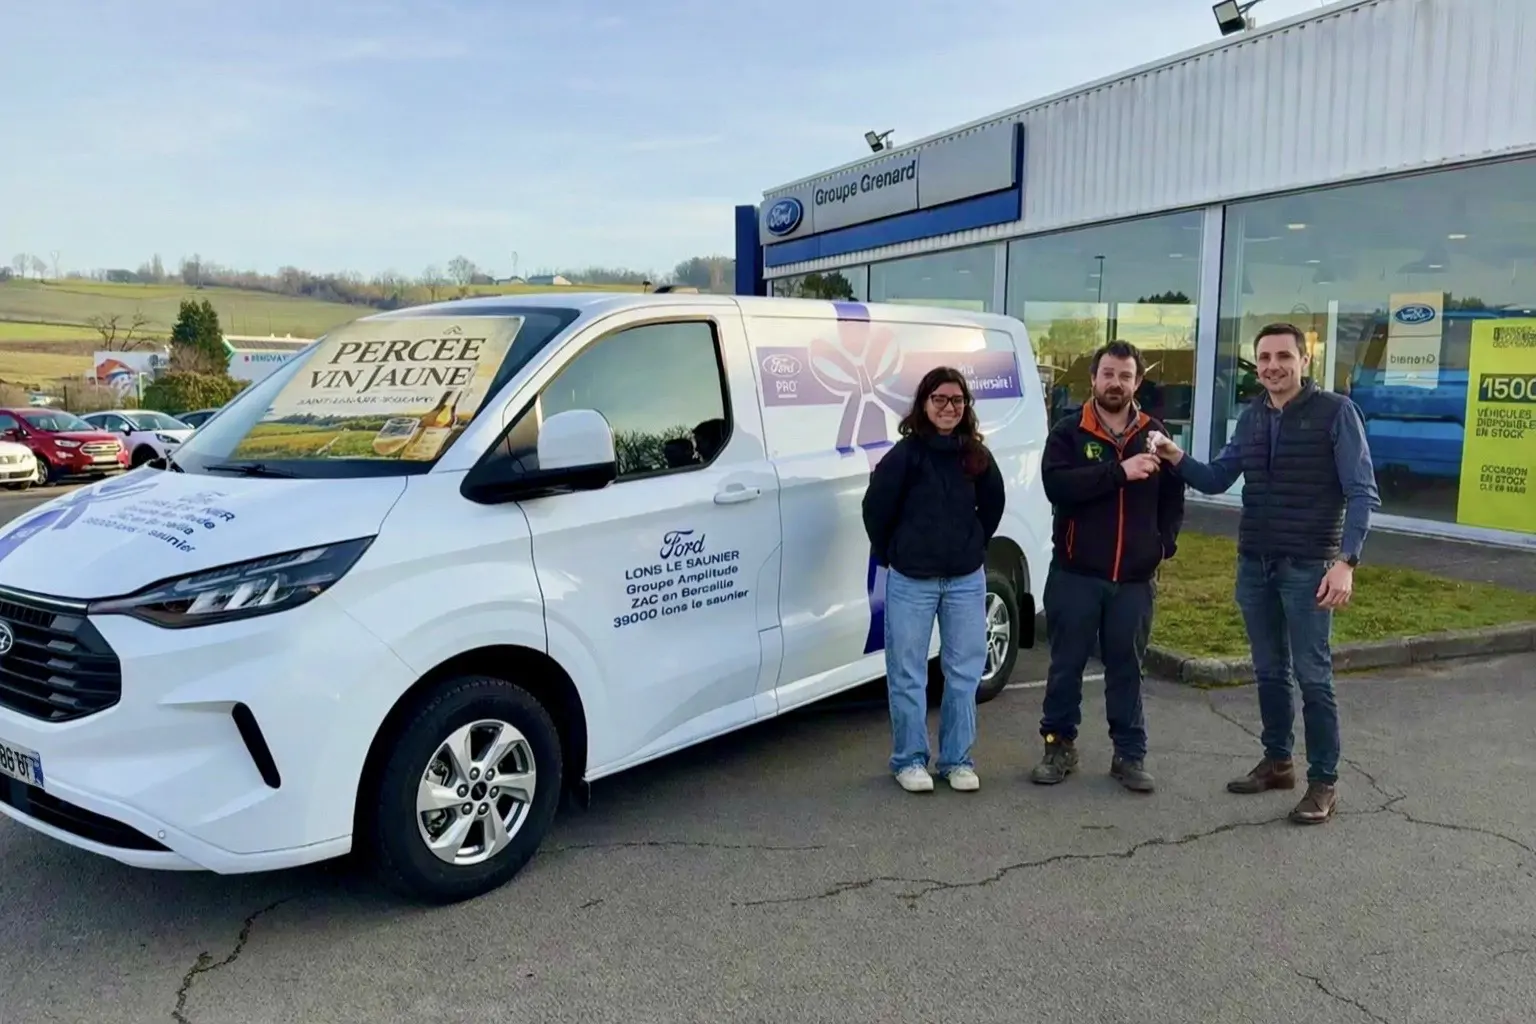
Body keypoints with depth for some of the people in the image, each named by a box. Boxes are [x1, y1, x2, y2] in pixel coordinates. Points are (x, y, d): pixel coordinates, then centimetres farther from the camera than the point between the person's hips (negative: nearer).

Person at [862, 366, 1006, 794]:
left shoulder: (977, 456, 3)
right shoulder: (906, 454, -9)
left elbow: (992, 506, 16)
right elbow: (876, 508, -5)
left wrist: (973, 549, 14)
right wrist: (890, 557, 3)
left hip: (966, 580, 4)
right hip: (911, 581, -4)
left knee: (964, 671, 9)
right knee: (908, 674, 3)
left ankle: (957, 758, 21)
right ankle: (909, 760, 16)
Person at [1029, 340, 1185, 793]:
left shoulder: (1153, 434, 8)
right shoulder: (1068, 431, -2)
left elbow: (1173, 496, 15)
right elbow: (1057, 484, -20)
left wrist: (1165, 542, 3)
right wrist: (1120, 472, -25)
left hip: (1135, 578, 2)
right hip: (1075, 573, -2)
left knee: (1126, 668, 10)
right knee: (1067, 665, 7)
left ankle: (1130, 754, 20)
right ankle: (1059, 745, 21)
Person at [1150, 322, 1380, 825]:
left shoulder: (1336, 412, -9)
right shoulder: (1251, 417, 8)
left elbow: (1362, 494, -12)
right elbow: (1217, 478, 12)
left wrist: (1345, 561, -21)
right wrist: (1179, 460, -8)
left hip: (1308, 567, -6)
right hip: (1253, 564, 6)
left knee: (1312, 676, 0)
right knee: (1269, 671, 14)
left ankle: (1324, 782, 11)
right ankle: (1277, 762, 28)